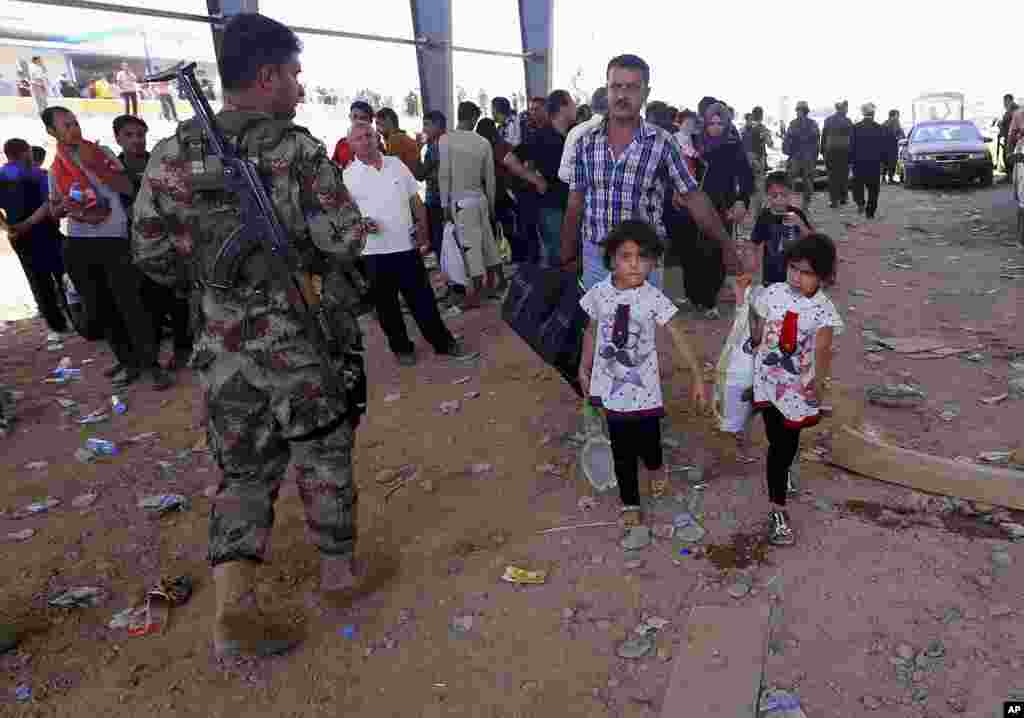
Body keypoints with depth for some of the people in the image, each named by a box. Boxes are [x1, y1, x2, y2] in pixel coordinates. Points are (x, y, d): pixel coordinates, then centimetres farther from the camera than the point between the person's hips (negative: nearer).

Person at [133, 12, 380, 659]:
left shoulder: (171, 156, 1)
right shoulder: (299, 150, -12)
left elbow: (154, 257, 3)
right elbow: (344, 242, -15)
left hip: (226, 346, 4)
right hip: (308, 342, -3)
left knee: (243, 469, 16)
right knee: (324, 459, 15)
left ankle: (233, 605, 12)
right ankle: (338, 570, 33)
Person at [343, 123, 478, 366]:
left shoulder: (396, 164, 5)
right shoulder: (347, 176, -4)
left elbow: (416, 202, 10)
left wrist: (423, 234, 8)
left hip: (407, 246, 2)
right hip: (374, 252, -2)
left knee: (423, 299, 9)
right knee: (386, 305, 10)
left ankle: (444, 343, 20)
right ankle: (401, 348, 26)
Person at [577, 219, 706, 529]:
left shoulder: (654, 298, -15)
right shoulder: (599, 293, -8)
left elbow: (680, 338, -12)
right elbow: (591, 333, 6)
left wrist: (697, 377, -13)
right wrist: (584, 369, 13)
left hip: (643, 384, -1)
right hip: (612, 382, 1)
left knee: (648, 438, 13)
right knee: (622, 448, 10)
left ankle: (654, 466, 51)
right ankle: (630, 502, 29)